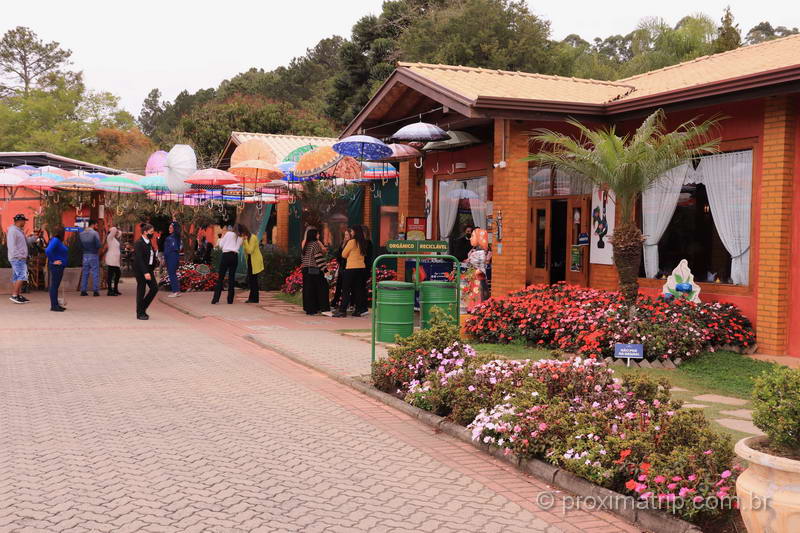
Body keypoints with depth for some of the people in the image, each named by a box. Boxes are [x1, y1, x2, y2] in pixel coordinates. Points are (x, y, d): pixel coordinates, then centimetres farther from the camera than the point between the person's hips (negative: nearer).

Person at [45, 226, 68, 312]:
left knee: (56, 286, 13)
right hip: (56, 266, -10)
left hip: (59, 267, 10)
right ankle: (54, 306, -4)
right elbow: (48, 251, -28)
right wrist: (53, 261, -20)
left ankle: (55, 305, 19)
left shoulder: (58, 241, 14)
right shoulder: (55, 240, -15)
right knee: (54, 285, -6)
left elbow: (48, 250, 27)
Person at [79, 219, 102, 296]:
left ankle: (83, 291, 9)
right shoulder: (95, 233, -12)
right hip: (94, 255, -5)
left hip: (85, 255, 5)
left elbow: (81, 245, 8)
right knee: (95, 273, 0)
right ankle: (96, 291, -2)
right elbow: (98, 245, -16)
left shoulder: (81, 233, 6)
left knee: (85, 273, 10)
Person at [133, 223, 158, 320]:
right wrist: (145, 272, -25)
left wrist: (152, 270, 13)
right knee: (141, 290, 0)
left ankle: (143, 308, 18)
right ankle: (140, 313, 11)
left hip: (149, 269, 8)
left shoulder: (149, 242, 12)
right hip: (140, 270, -8)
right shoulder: (139, 243, -14)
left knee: (154, 288, 3)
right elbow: (139, 259, -20)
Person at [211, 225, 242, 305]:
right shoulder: (240, 238, 15)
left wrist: (222, 238, 23)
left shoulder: (228, 233, 5)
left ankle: (216, 299, -8)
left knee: (220, 277, -1)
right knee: (232, 277, 7)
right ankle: (230, 299, 3)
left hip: (226, 255, -3)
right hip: (235, 256, 3)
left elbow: (221, 245, 6)